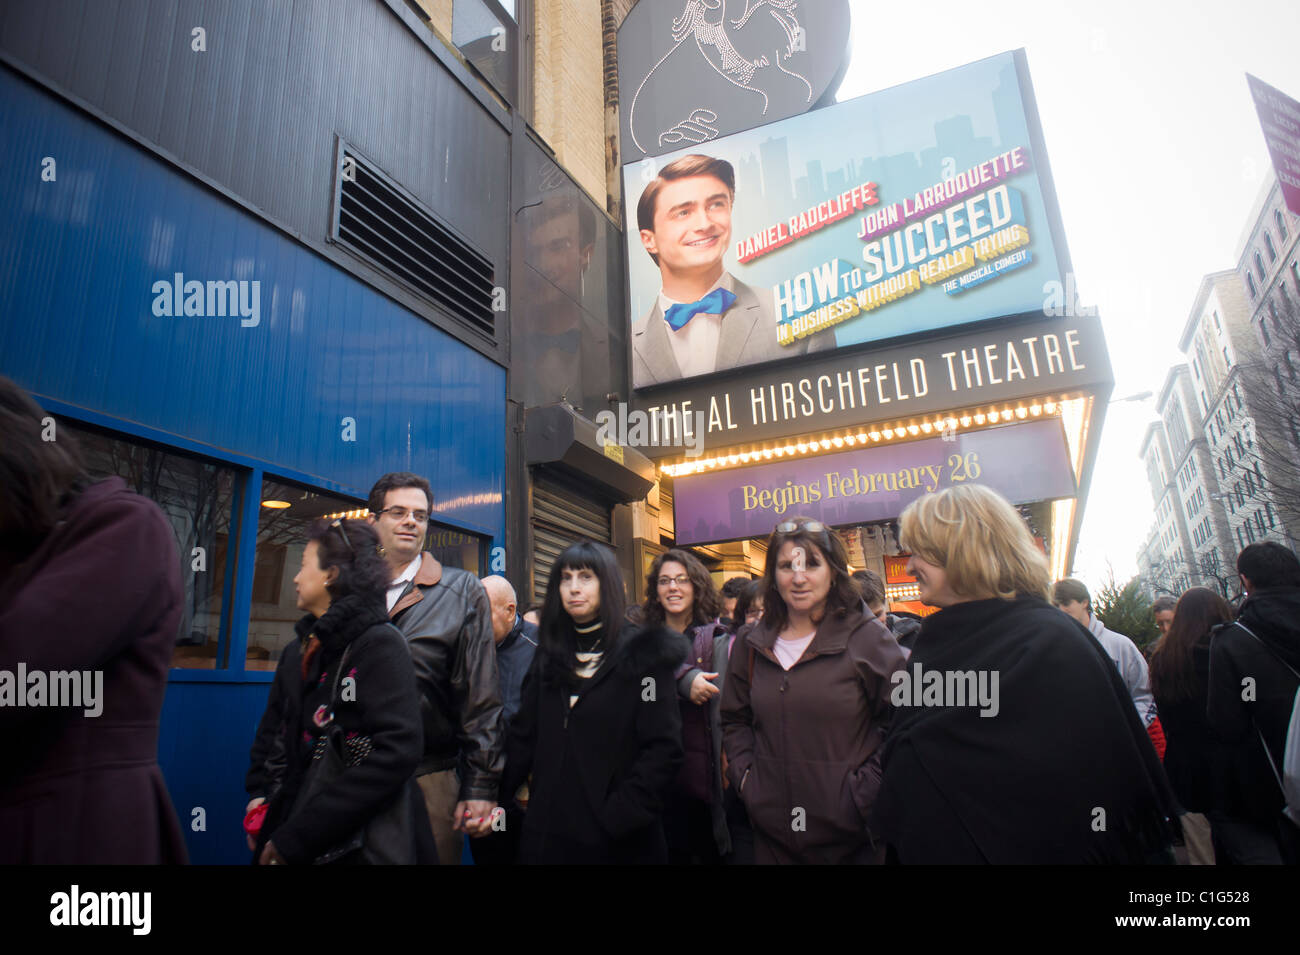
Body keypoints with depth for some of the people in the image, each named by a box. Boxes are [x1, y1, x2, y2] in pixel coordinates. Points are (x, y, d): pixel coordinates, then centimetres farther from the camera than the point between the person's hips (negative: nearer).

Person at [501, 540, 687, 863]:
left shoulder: (643, 653, -7)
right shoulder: (549, 655, 8)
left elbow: (664, 748, -12)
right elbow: (523, 736, 5)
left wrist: (621, 815, -18)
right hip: (547, 828, 4)